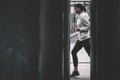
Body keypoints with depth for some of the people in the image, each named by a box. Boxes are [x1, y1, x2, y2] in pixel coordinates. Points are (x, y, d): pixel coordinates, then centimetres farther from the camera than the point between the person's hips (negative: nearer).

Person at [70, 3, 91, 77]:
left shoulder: (83, 16, -16)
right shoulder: (80, 16, 13)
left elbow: (89, 26, -20)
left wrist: (79, 29, -17)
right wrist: (77, 26, 12)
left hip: (86, 38, -10)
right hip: (81, 38, 10)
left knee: (91, 55, -5)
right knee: (74, 52, 11)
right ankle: (76, 71, 18)